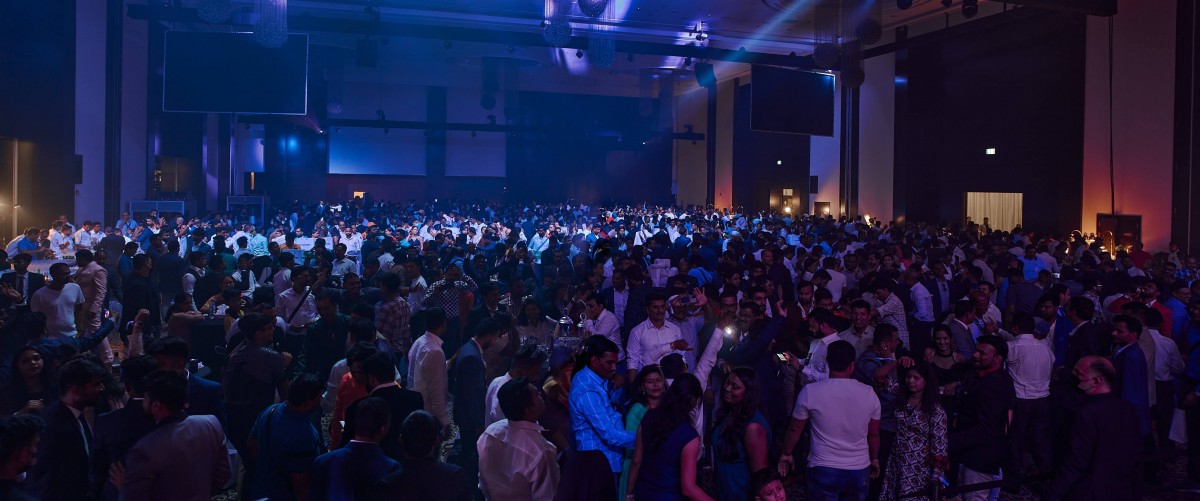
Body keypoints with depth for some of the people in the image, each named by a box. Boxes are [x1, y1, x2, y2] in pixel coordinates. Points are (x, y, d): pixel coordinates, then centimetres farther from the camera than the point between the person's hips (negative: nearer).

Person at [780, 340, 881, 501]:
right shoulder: (869, 393, -4)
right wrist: (874, 459, 24)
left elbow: (795, 429, -1)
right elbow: (874, 434, 7)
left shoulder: (810, 391, -11)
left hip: (824, 470, -2)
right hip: (859, 470, 2)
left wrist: (786, 454, 16)